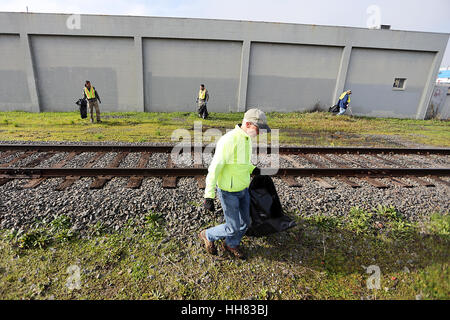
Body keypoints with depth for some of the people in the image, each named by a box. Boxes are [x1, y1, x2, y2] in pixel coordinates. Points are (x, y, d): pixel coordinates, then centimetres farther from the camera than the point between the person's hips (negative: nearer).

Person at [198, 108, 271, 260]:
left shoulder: (247, 138, 2)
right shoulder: (228, 140, -27)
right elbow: (214, 168, -26)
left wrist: (253, 169, 2)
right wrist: (209, 196, -25)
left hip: (243, 189, 8)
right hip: (228, 192, -8)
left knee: (245, 222, 18)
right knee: (233, 228, 3)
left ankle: (231, 244, 44)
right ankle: (208, 236, 31)